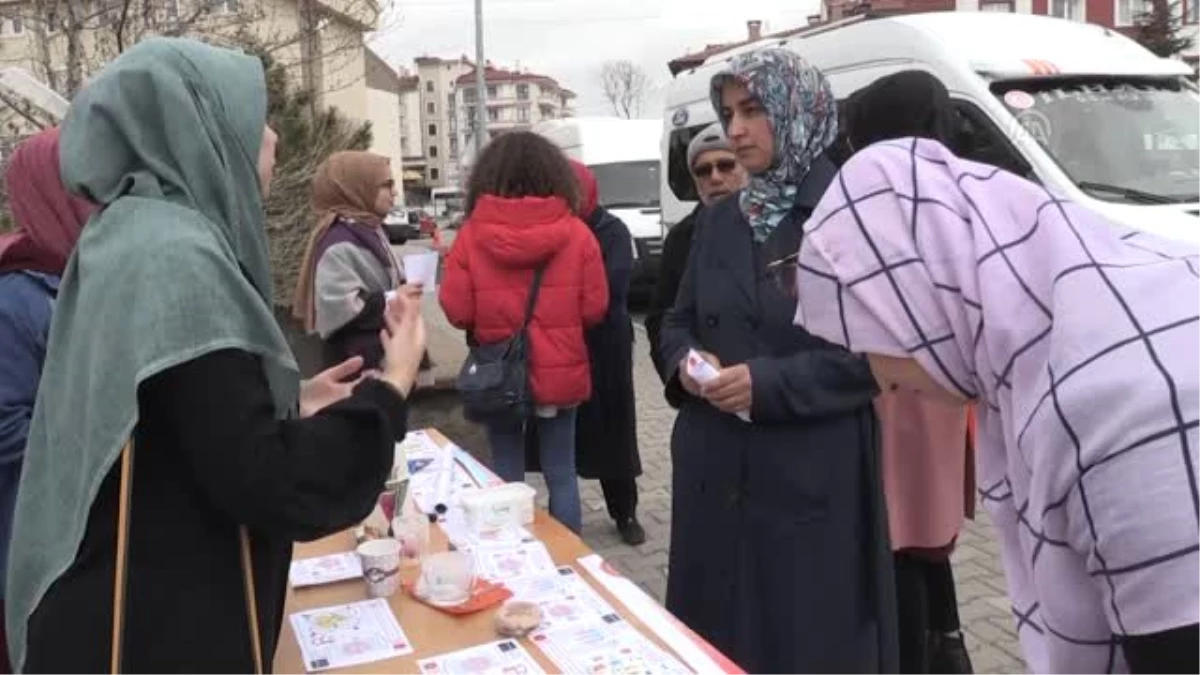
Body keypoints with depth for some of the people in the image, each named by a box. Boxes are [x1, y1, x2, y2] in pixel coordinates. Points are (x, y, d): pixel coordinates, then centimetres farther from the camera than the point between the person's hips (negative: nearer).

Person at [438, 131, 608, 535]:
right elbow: (594, 309, -4)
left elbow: (457, 311, -7)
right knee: (561, 474, 12)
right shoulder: (576, 232, -7)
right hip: (560, 375, 1)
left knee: (507, 477, 11)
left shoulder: (471, 235, -8)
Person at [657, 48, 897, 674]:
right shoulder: (718, 219, 10)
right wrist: (686, 361, -6)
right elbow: (677, 321, 16)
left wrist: (769, 383, -20)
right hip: (714, 468, 6)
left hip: (813, 476, -5)